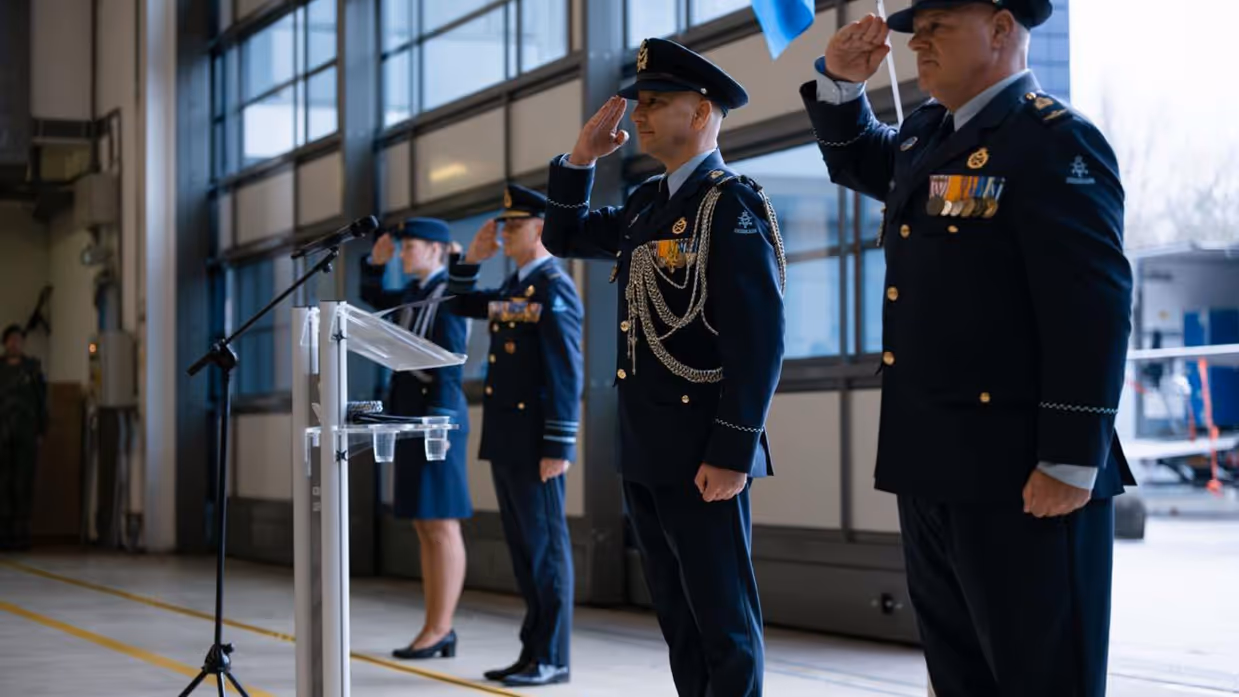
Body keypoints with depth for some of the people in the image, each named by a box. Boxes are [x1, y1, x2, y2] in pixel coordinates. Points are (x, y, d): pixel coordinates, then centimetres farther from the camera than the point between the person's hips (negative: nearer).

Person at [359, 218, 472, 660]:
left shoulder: (448, 294, -10)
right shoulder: (416, 292, 16)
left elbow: (450, 364, -16)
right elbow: (373, 297, 34)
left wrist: (440, 421, -21)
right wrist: (376, 260, 16)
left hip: (435, 417, -10)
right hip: (412, 419, 10)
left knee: (441, 526, -7)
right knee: (425, 528, 8)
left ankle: (439, 630, -5)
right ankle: (436, 629, 11)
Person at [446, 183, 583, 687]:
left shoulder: (555, 289, -11)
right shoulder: (512, 287, 15)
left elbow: (567, 374, -16)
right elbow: (462, 305, 33)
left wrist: (558, 447, -20)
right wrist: (471, 260, 15)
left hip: (534, 443, -9)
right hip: (506, 442, 9)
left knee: (545, 548, -3)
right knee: (522, 549, 11)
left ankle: (552, 659, 1)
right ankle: (534, 651, 17)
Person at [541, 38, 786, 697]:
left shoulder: (733, 205, -12)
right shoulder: (647, 203, 13)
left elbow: (760, 340, -18)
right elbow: (564, 237, 26)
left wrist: (731, 454, -21)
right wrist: (580, 159, 10)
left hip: (701, 452, -9)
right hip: (645, 450, 9)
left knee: (723, 619, -2)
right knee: (679, 617, 13)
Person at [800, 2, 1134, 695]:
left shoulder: (1055, 141, -13)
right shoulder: (927, 133, 14)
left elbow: (1093, 310, -19)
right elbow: (858, 161, 37)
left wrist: (1071, 461, -23)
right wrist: (841, 83, 16)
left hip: (1021, 470, -9)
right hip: (933, 464, 9)